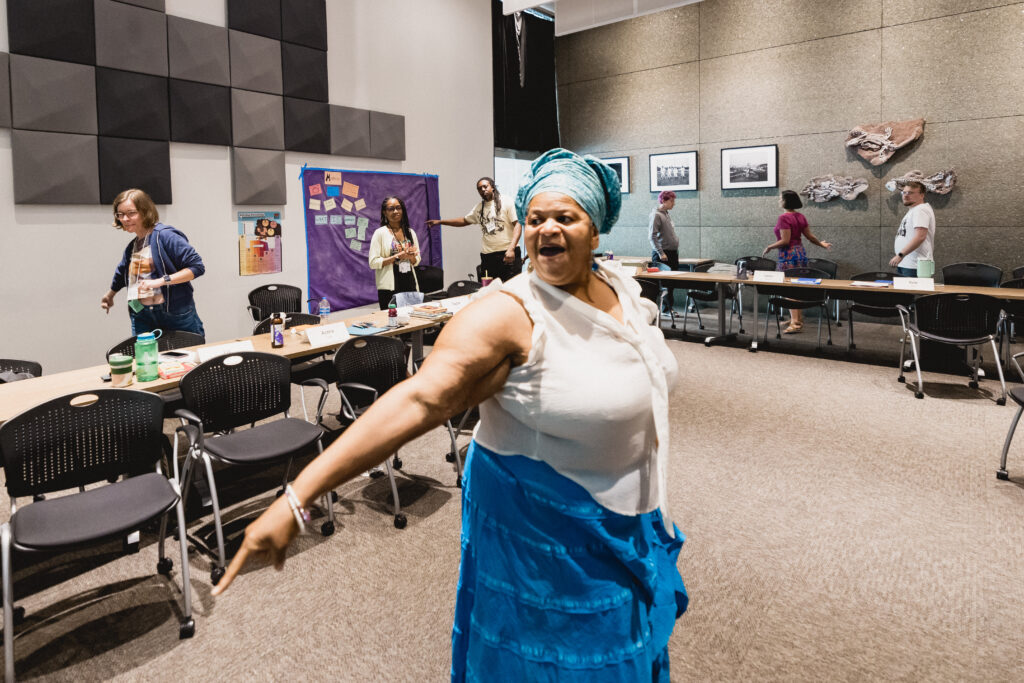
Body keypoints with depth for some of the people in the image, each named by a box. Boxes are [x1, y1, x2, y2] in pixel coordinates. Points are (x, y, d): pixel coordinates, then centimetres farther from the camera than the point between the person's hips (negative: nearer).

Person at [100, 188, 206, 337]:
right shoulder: (131, 247, 16)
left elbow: (197, 267, -15)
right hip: (142, 318, 6)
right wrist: (109, 295, 51)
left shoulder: (165, 235, -8)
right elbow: (121, 274, 37)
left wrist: (160, 281, -20)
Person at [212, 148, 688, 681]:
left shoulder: (623, 288, -3)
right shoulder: (507, 315, -25)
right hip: (542, 531, -6)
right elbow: (418, 399, -36)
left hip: (627, 519, 7)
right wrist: (296, 501, -43)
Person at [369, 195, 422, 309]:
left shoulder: (410, 232, 11)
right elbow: (373, 263, -10)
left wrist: (411, 256, -6)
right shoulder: (380, 233, -3)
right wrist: (397, 257, -15)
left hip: (410, 285, 4)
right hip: (389, 287, -4)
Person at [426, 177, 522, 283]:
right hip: (487, 255, 5)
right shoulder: (479, 207, 17)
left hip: (508, 254, -5)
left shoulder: (506, 202, -2)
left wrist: (511, 248, -20)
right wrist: (440, 221, 22)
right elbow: (464, 221, 28)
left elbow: (517, 224, -8)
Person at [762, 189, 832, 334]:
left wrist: (769, 247, -7)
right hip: (800, 252, 9)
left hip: (788, 255, -9)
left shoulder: (784, 218, -15)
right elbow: (810, 235, 13)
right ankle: (798, 318, 25)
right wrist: (821, 244, 29)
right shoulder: (800, 216, 10)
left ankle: (795, 323, -15)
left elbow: (785, 241, -19)